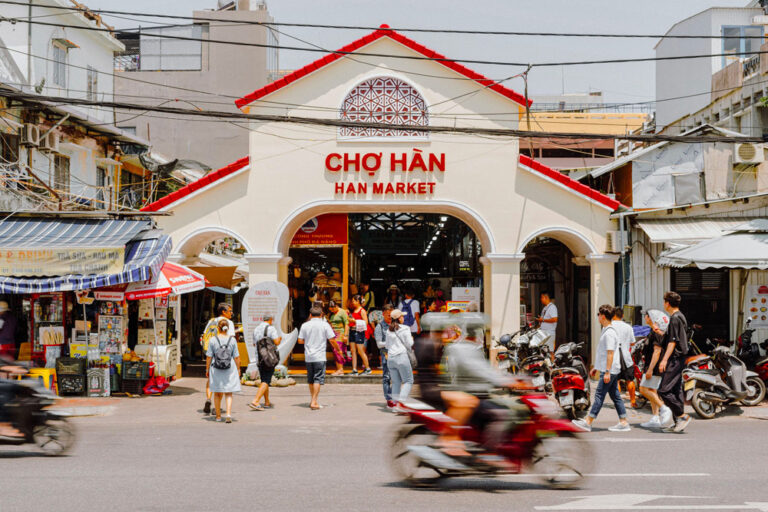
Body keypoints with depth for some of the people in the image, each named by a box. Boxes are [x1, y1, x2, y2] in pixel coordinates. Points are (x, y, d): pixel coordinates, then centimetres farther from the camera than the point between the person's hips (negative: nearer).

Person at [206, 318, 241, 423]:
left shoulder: (213, 340, -8)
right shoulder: (232, 340, -6)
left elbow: (209, 357, -5)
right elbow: (236, 357, -3)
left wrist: (207, 369, 6)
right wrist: (238, 369, 8)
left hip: (216, 370, 0)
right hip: (230, 369, 0)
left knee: (217, 394, 15)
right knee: (228, 394, 8)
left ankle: (218, 416, 22)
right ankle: (229, 413, -11)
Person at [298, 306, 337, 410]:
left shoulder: (305, 325, 4)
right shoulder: (325, 325, -3)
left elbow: (300, 341, 3)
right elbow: (331, 339, -5)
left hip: (308, 357, 4)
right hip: (319, 357, -3)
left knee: (311, 379, 16)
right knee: (318, 379, -4)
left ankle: (312, 400, 27)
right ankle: (314, 402, -13)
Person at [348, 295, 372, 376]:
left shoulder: (362, 311, -7)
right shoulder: (354, 310, 16)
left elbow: (365, 322, -13)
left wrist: (355, 321, -16)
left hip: (359, 332, -8)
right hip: (352, 331, 8)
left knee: (360, 351, -6)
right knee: (353, 351, 3)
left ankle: (368, 369, 6)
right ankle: (354, 370, 4)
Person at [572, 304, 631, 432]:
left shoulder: (609, 333, -17)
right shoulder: (608, 331, 15)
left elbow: (610, 353, -21)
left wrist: (607, 372, -22)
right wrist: (597, 367, 27)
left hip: (609, 370, -10)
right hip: (612, 370, 10)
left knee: (599, 395, -7)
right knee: (615, 395, 10)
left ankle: (588, 422, -5)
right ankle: (624, 422, 10)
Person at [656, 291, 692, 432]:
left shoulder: (674, 318, -14)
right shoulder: (681, 317, 16)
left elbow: (673, 341, -20)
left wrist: (665, 359, -22)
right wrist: (661, 333, 33)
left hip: (674, 359, -10)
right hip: (680, 358, 10)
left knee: (664, 390, -11)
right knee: (677, 390, 10)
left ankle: (682, 416, -12)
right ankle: (678, 422, 12)